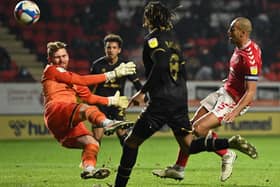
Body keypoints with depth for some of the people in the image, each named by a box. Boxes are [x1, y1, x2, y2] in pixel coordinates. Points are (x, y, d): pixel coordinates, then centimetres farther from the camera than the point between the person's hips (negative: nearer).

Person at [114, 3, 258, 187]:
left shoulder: (153, 38, -7)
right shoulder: (172, 37, 17)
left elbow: (161, 64, -24)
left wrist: (143, 92, -22)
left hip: (161, 102, -8)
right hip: (180, 99, 8)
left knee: (131, 142, 3)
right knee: (189, 146, 8)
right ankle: (231, 142, -11)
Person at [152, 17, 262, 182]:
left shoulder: (250, 58, -27)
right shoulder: (241, 47, 1)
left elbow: (251, 92, -28)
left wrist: (235, 112, -37)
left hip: (234, 101, -10)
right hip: (224, 92, 10)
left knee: (199, 129, -18)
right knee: (191, 126, 6)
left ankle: (227, 155, 4)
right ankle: (178, 169, 15)